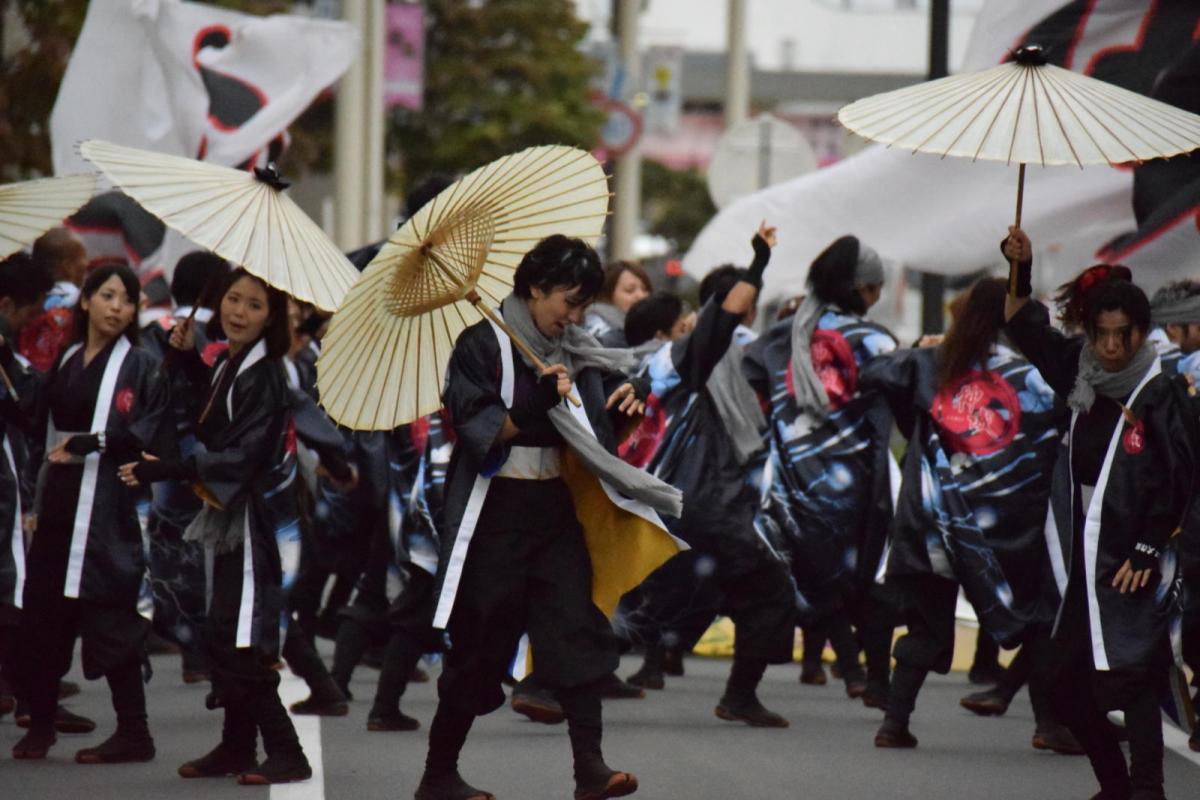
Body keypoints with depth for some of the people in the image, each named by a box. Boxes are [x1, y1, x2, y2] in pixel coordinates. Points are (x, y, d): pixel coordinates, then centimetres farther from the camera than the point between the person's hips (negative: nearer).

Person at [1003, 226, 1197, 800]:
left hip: (1133, 566, -7)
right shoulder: (1082, 377, 8)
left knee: (1131, 678, -15)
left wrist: (1147, 552, -17)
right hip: (1083, 560, 7)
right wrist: (1020, 271, 6)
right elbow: (1025, 328, 20)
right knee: (1069, 686, 11)